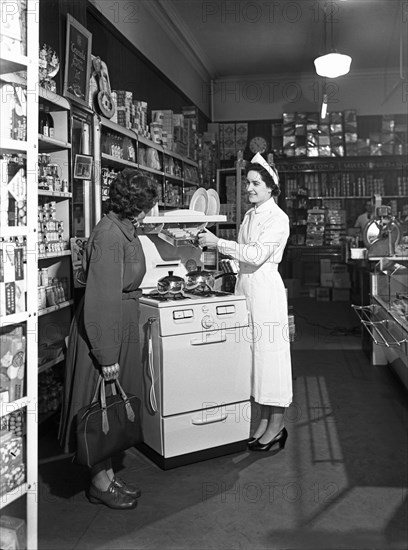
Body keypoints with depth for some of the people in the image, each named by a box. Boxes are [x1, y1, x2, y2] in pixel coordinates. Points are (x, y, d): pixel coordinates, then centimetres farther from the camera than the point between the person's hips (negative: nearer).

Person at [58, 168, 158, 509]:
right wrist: (107, 355, -22)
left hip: (122, 326, 10)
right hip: (105, 330, -10)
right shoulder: (109, 235, -21)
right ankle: (100, 483, 20)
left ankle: (107, 474, 31)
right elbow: (101, 300, -24)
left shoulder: (125, 231, 9)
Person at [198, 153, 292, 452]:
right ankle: (265, 420, 21)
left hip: (265, 285, -8)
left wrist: (219, 242, -20)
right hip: (245, 282, 8)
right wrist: (214, 243, 9)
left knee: (269, 350, -3)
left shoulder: (278, 218, -9)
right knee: (255, 350, 10)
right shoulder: (250, 214, 16)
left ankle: (277, 425, 9)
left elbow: (257, 254, -21)